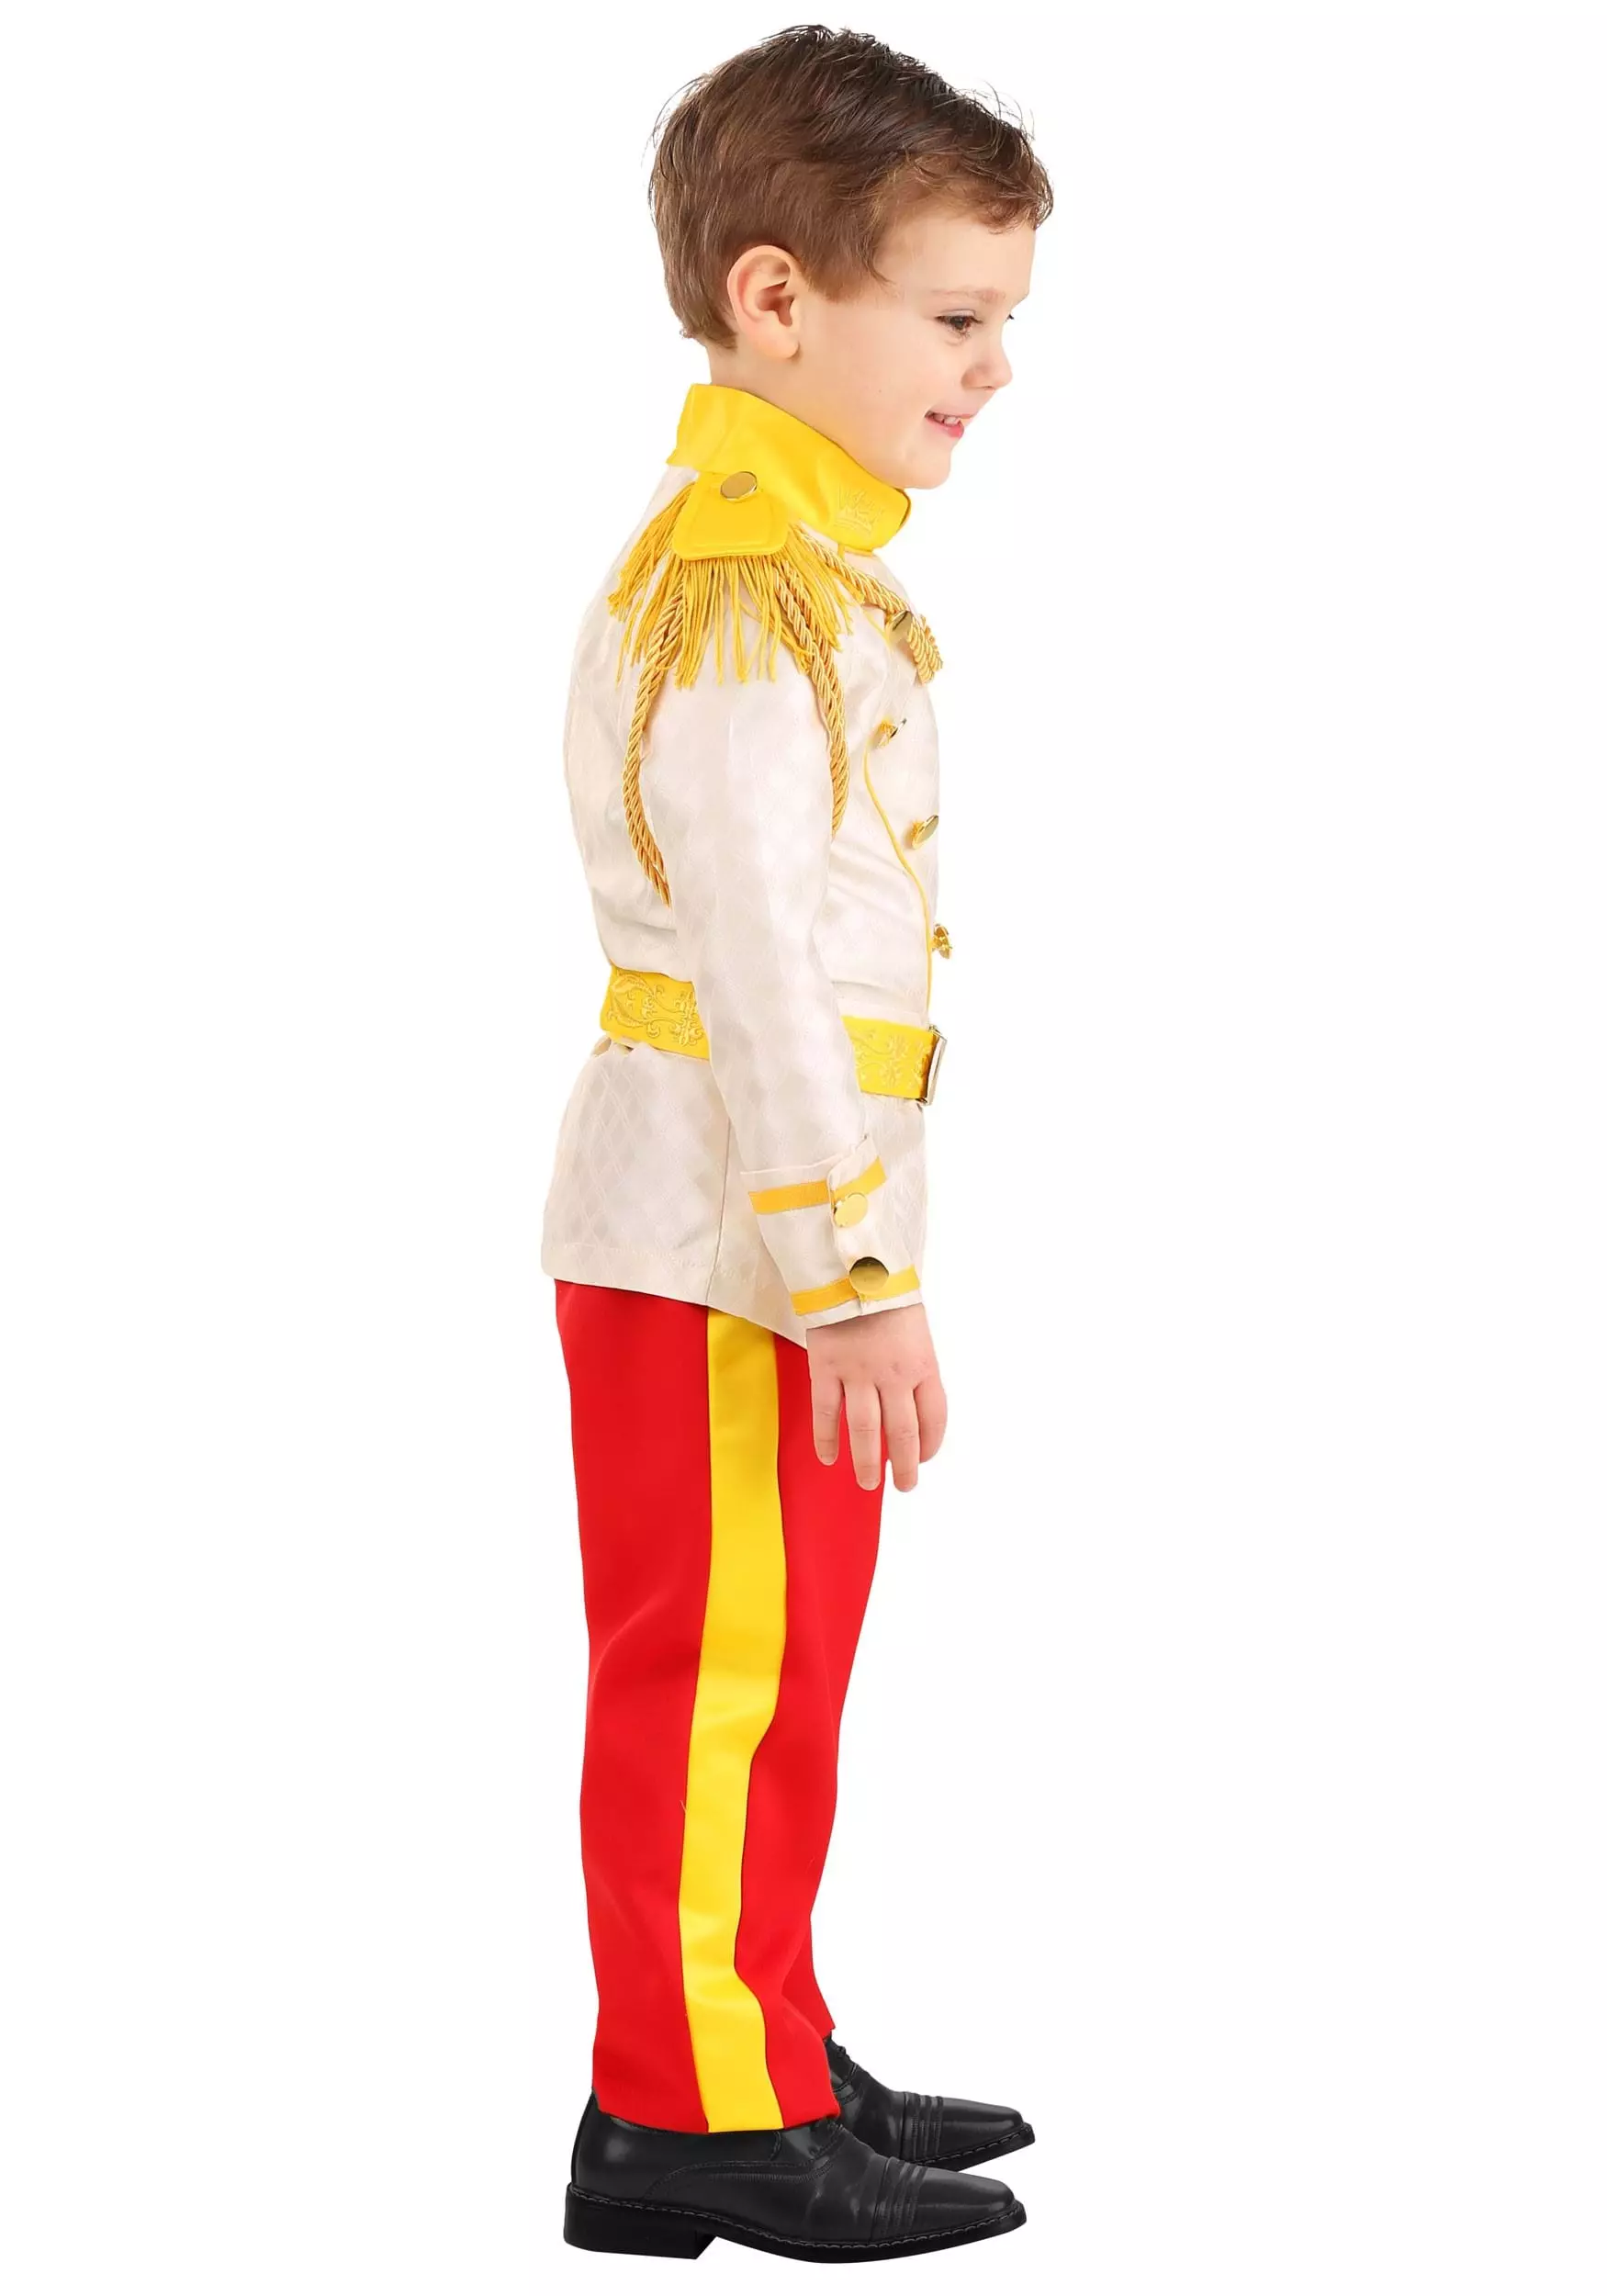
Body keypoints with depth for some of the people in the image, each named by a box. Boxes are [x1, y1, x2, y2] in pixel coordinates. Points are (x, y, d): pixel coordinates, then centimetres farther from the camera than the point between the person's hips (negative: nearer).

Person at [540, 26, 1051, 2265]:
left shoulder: (797, 561, 15)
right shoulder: (742, 589, -18)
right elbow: (750, 953, -24)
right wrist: (857, 1271, -23)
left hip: (771, 1234, 10)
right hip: (723, 1243, -10)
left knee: (781, 1674, 16)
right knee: (714, 1674, -2)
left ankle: (768, 2063, 26)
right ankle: (694, 2119, 6)